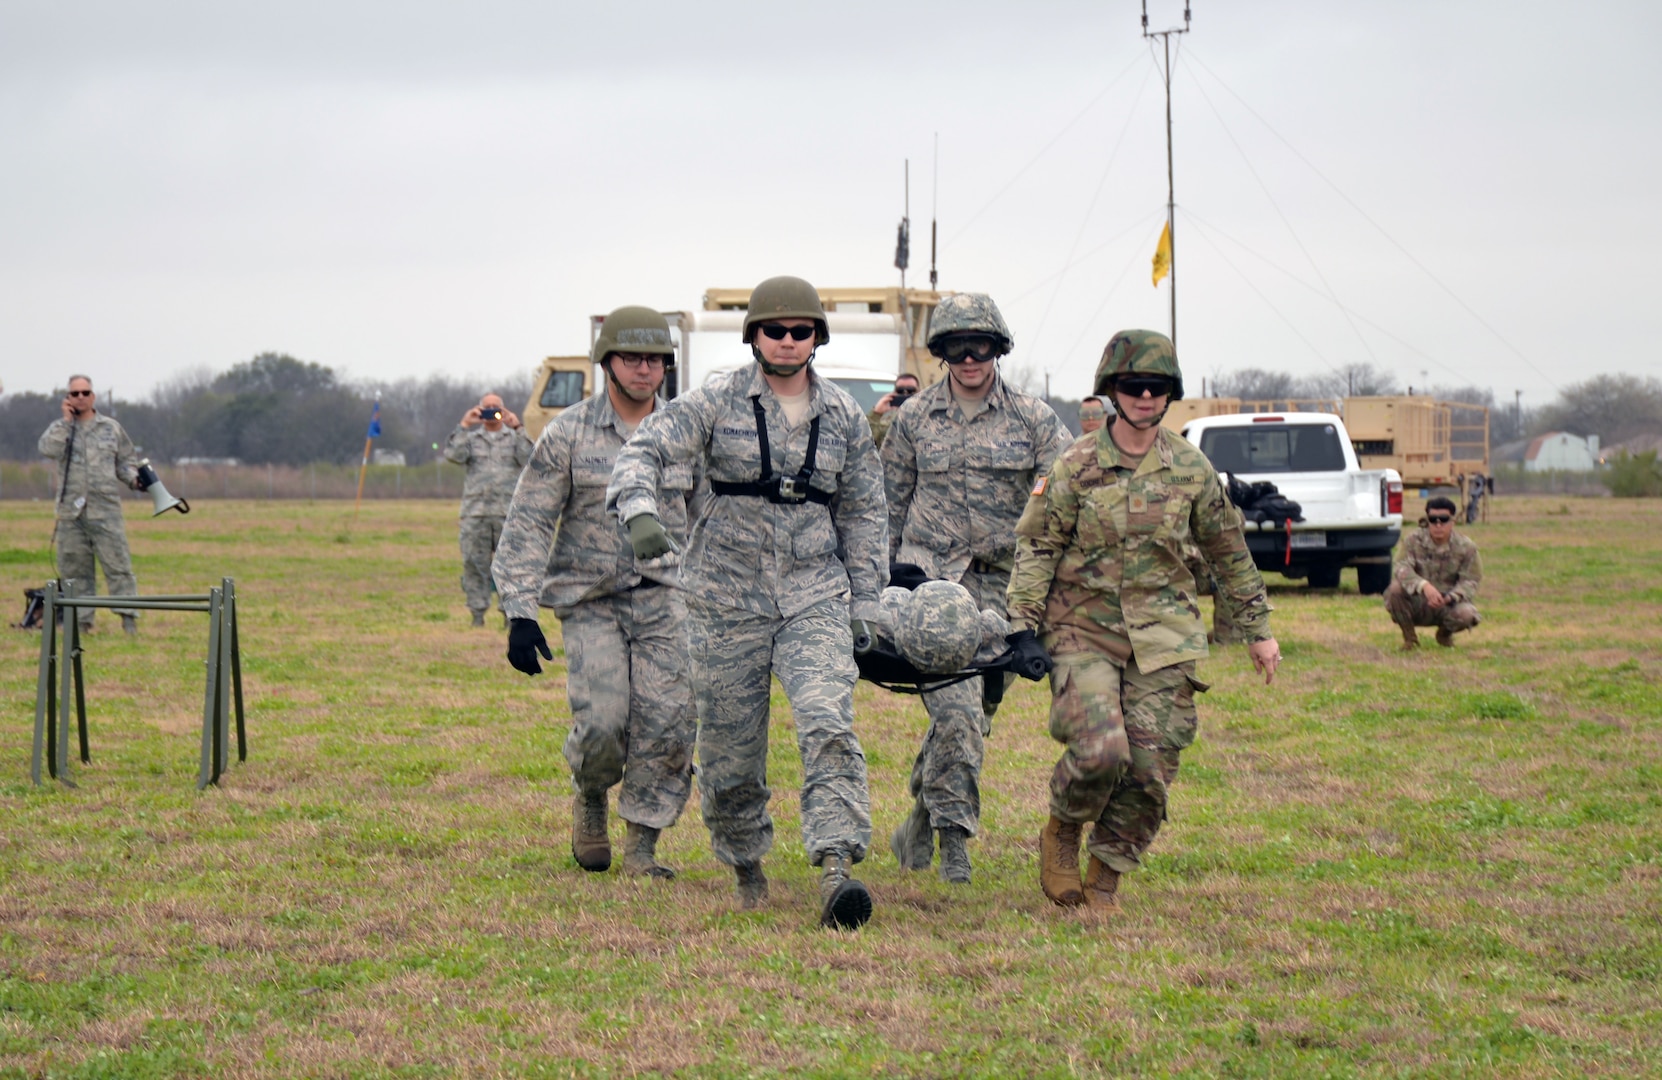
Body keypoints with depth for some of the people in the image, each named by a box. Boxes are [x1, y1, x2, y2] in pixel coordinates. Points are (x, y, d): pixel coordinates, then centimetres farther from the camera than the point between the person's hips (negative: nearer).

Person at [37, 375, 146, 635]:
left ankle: (128, 616, -8)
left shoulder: (111, 428, 12)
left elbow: (126, 461, 18)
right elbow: (48, 449, -11)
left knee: (117, 564, -8)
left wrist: (133, 479, -1)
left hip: (106, 509, -1)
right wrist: (66, 421, -9)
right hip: (71, 511, 1)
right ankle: (81, 619, 9)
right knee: (74, 568, 3)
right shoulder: (60, 428, 10)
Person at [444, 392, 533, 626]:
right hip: (475, 512, 1)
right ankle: (477, 612, 4)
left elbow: (528, 459, -3)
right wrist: (463, 427, -6)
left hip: (508, 511, -1)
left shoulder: (515, 437, 16)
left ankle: (510, 612, 1)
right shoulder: (471, 438, 18)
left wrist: (517, 429, -8)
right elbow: (453, 455, -1)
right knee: (474, 563, -1)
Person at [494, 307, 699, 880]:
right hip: (590, 601, -2)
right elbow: (527, 525, -5)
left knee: (668, 721, -11)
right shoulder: (567, 434, -3)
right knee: (602, 721, -17)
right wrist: (520, 614, -13)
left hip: (662, 597, 2)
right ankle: (590, 798, 17)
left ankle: (641, 847, 1)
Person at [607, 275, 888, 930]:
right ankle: (746, 866, 29)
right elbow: (644, 451, -9)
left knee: (828, 724, -21)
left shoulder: (843, 417, 6)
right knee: (729, 749, 6)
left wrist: (864, 606, 10)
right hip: (727, 599, 0)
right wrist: (640, 511, -30)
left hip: (814, 599, 0)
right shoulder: (719, 402, -1)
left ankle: (837, 873, -30)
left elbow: (863, 514, 13)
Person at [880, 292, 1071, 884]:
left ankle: (920, 824, 24)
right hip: (931, 577, -2)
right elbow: (889, 503, 16)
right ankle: (954, 836, -12)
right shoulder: (913, 419, 7)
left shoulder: (1033, 419, 4)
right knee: (957, 711, -18)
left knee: (973, 712, 7)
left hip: (1004, 585, 2)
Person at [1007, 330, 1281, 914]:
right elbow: (1035, 544, -1)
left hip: (1162, 634, 3)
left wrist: (1257, 630, 18)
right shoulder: (1077, 465, -3)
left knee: (1151, 768, -5)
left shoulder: (1191, 468, 4)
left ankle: (1107, 876, 16)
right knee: (1100, 749, -21)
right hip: (1084, 629, -3)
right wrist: (1023, 625, -11)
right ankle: (1061, 832, 10)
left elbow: (1228, 553, 15)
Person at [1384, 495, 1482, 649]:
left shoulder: (1465, 547, -5)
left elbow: (1470, 581, -9)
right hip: (1417, 605, 0)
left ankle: (1445, 633, 8)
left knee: (1466, 615, -32)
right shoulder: (1414, 540, -8)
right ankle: (1408, 636, -4)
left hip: (1448, 603, 0)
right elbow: (1402, 568, -23)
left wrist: (1450, 597, -31)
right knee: (1395, 589, -31)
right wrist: (1424, 586, -43)